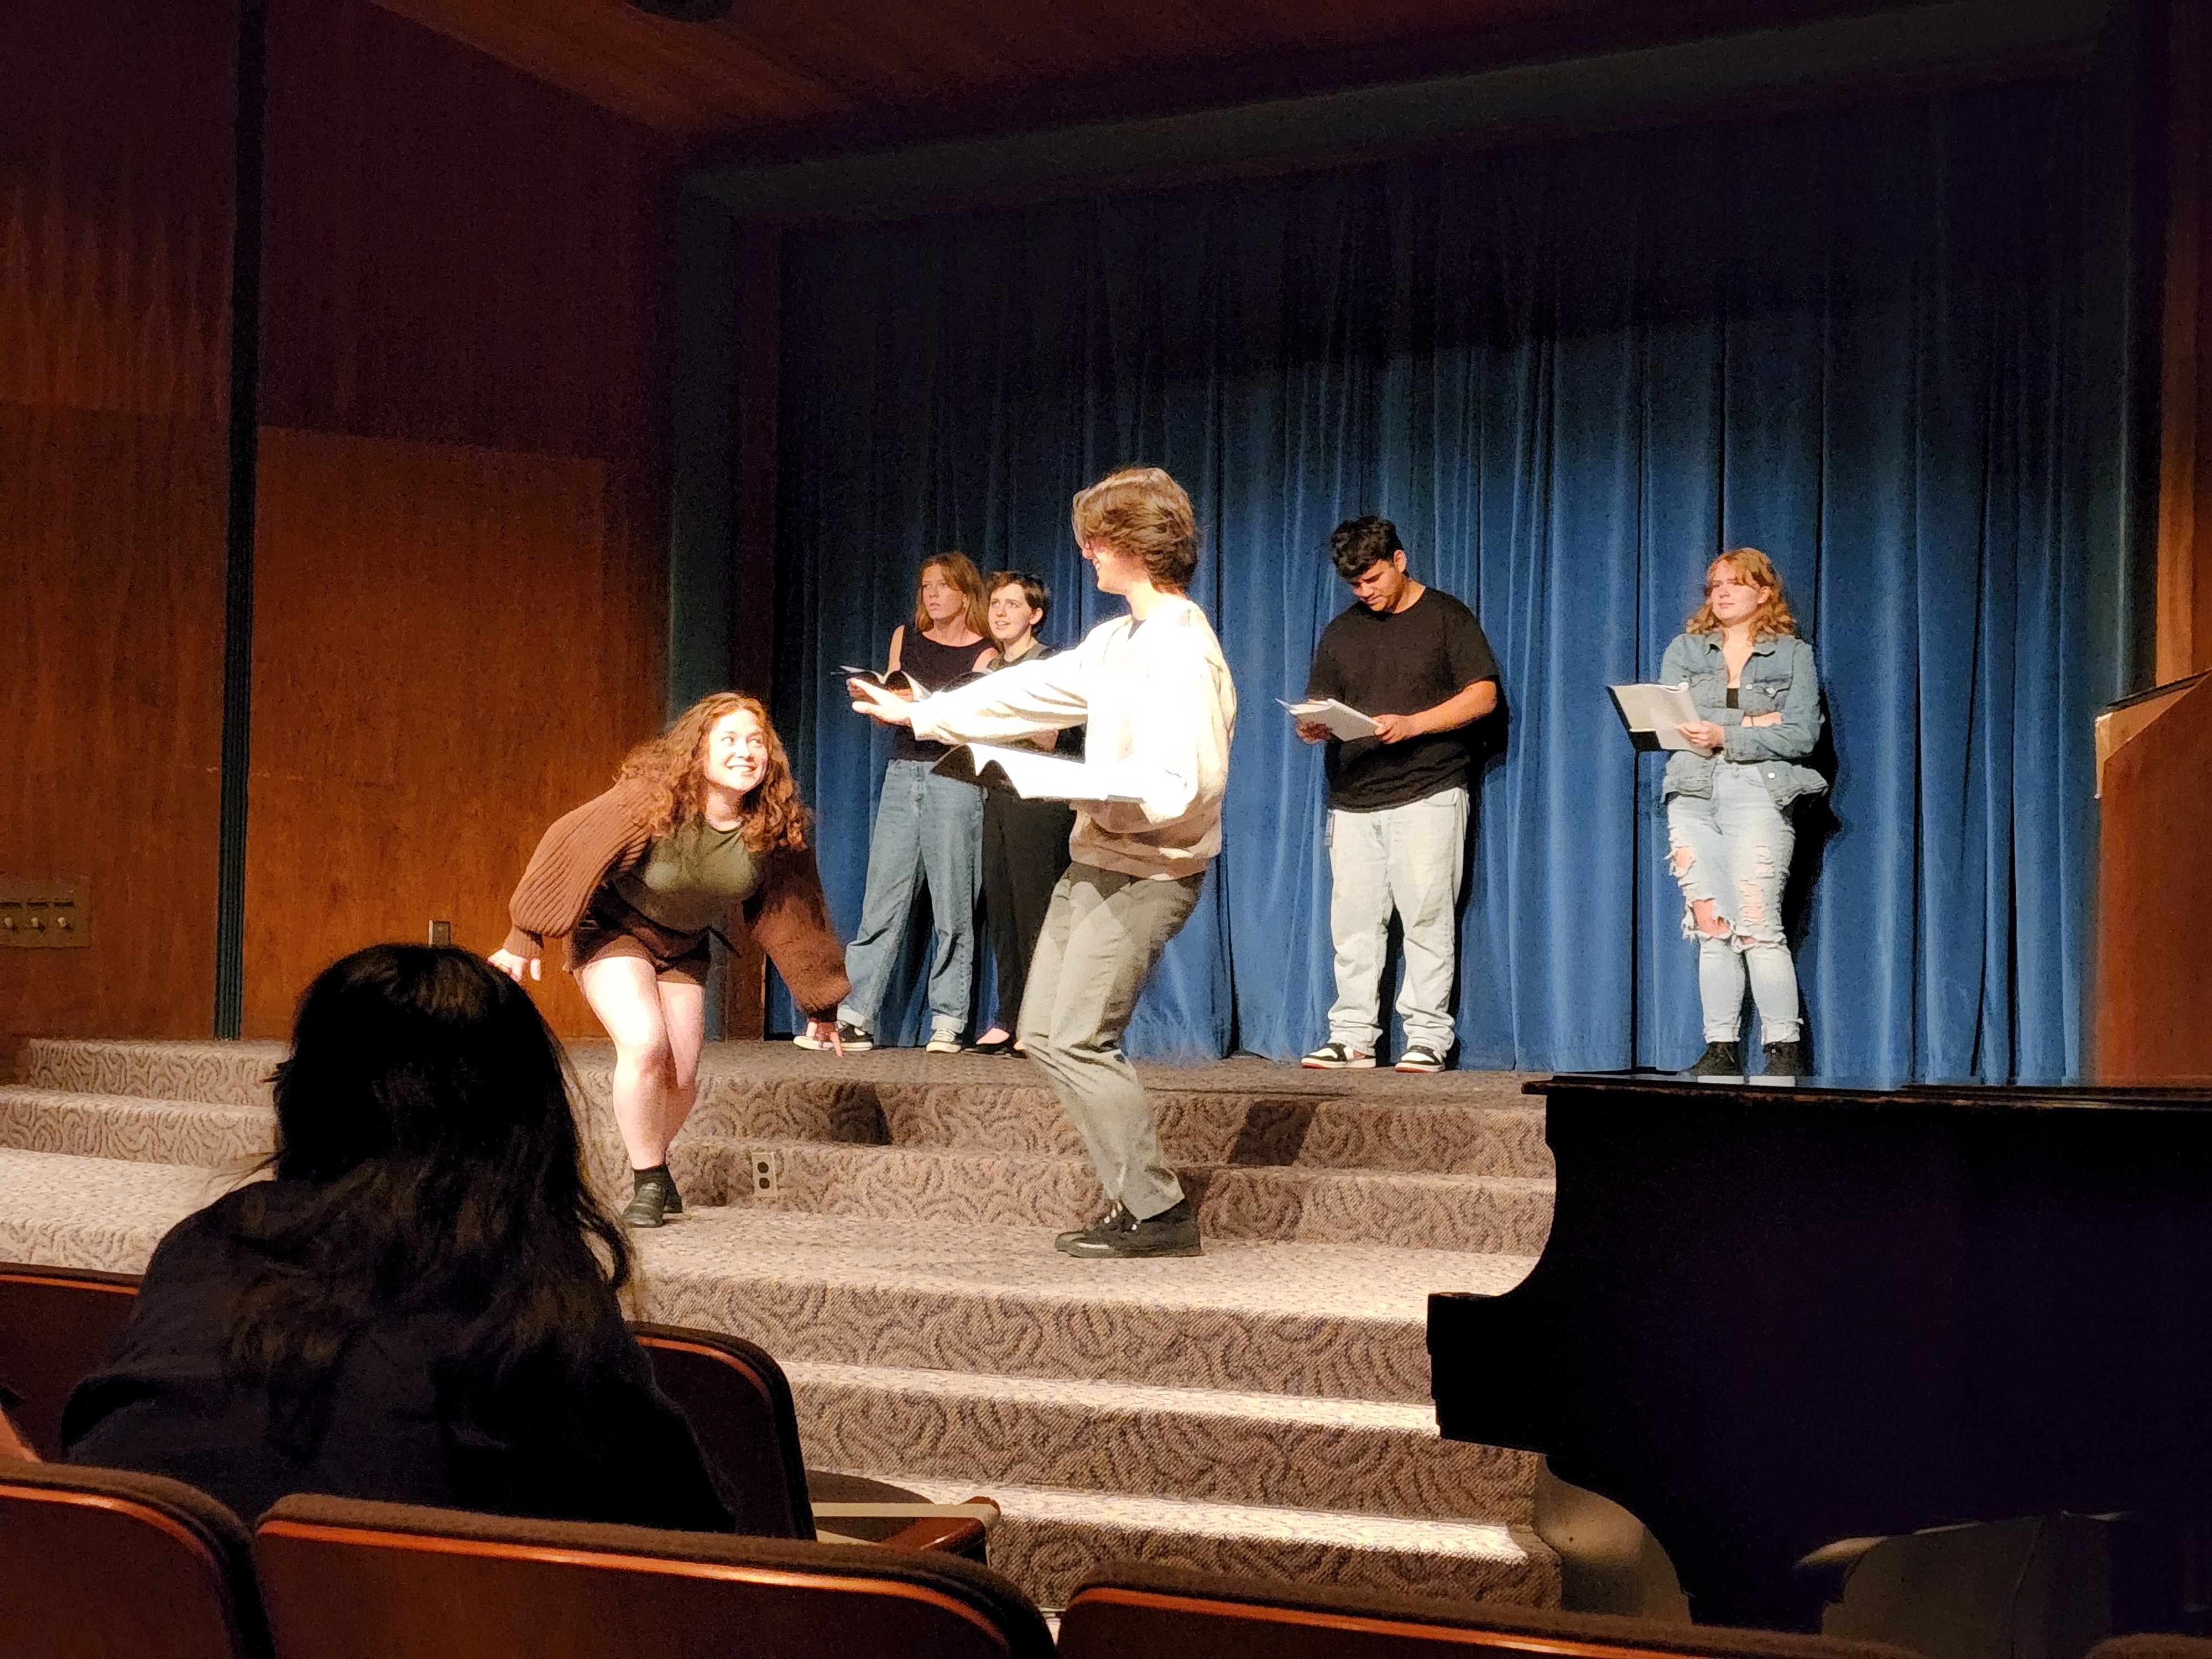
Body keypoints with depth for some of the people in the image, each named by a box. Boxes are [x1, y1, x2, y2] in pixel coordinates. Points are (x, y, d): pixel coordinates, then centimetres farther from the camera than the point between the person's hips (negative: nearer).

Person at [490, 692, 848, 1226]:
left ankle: (655, 1160, 37)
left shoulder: (776, 830, -17)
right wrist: (525, 938, -21)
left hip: (684, 948, 4)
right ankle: (649, 1183, -6)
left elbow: (792, 913, -5)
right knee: (645, 1044, -25)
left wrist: (821, 1005, 1)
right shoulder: (651, 801, -30)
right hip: (613, 932, -4)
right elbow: (569, 848, -24)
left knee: (681, 1077, 4)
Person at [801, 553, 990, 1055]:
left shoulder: (983, 653, 2)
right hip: (902, 773, 4)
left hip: (954, 780, -4)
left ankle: (947, 1023, 2)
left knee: (952, 907, -3)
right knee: (881, 902, -1)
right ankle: (853, 1018, -2)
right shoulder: (905, 638, 16)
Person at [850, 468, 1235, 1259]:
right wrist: (919, 714, 26)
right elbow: (1037, 689, 22)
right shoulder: (1119, 640, 12)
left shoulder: (1182, 653, -19)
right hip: (1098, 862, 10)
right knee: (1043, 1030, 11)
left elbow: (1181, 788, -26)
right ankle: (1138, 1196, 14)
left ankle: (1156, 1213, -3)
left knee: (1078, 1040, -12)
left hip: (1145, 874, -10)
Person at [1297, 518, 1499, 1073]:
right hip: (1353, 798, 4)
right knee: (1353, 922, 1)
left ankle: (1428, 1037, -2)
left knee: (1426, 918, -6)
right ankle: (1352, 1037, 6)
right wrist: (1313, 727, -6)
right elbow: (1319, 706, 19)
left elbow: (1483, 694, -2)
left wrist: (1412, 725, -15)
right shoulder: (1340, 631, 18)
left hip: (1428, 793, -4)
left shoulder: (1447, 617, 4)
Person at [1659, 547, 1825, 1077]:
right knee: (1711, 927, -1)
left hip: (1759, 795, -3)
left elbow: (1803, 735, -4)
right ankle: (1721, 1049, 3)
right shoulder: (1684, 649, 15)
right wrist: (1752, 723, -7)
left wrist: (1726, 737, -15)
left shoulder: (1793, 655, 9)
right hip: (1692, 796, 3)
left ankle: (1785, 1050, -9)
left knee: (1756, 924, -12)